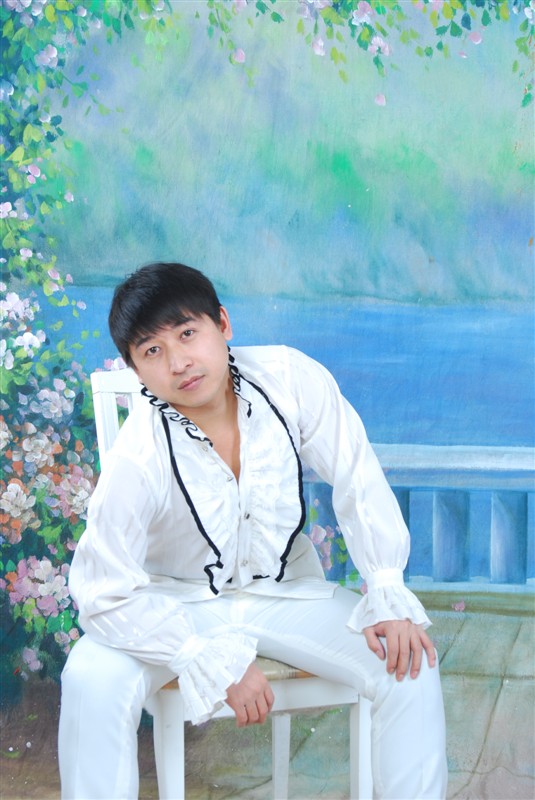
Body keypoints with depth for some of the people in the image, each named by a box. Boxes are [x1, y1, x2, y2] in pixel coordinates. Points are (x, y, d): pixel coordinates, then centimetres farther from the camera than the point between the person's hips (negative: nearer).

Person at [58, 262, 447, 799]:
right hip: (175, 605, -2)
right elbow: (105, 593, -23)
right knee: (92, 683, -30)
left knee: (409, 667, -16)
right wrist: (220, 664, -25)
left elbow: (358, 480, -10)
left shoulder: (291, 378, -20)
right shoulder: (137, 458, -27)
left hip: (285, 588, 3)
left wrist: (388, 596, -17)